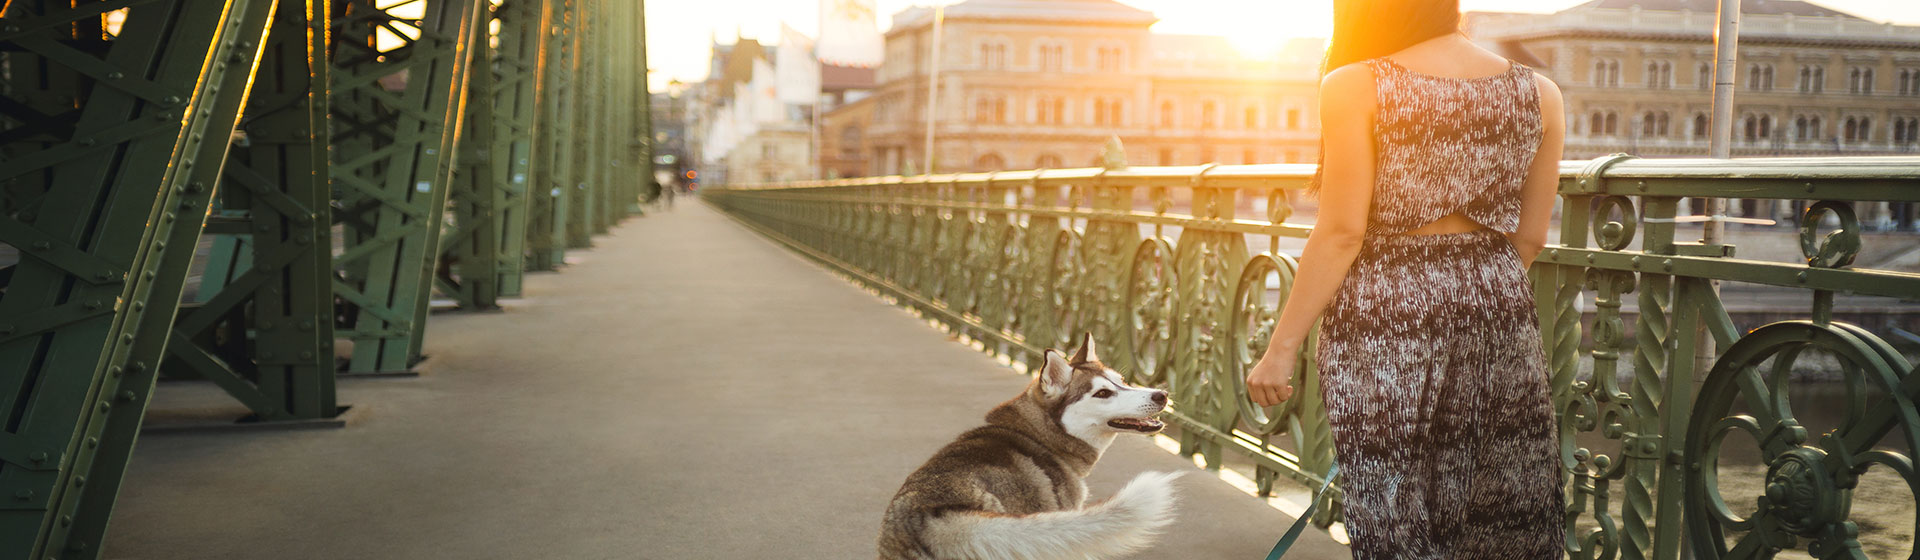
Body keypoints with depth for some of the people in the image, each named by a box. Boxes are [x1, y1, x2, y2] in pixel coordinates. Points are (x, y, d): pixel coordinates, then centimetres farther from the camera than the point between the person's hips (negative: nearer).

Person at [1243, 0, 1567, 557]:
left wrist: (1283, 346, -6)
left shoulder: (1355, 87, -8)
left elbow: (1341, 233, -12)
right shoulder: (1538, 92, 5)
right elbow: (1529, 238, 9)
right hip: (1501, 325, 4)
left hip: (1386, 323, -4)